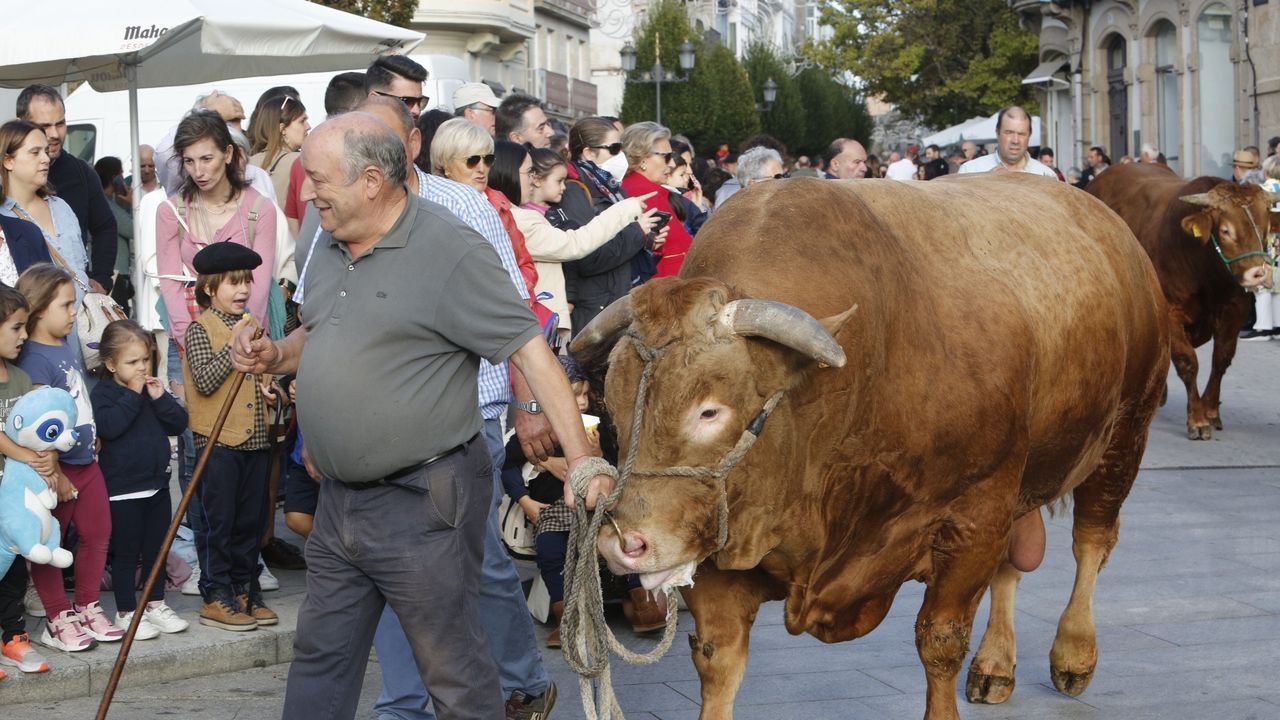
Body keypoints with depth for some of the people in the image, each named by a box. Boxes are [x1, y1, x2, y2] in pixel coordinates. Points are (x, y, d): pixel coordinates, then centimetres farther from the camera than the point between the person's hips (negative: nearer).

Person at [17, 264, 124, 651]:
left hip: (86, 461, 9)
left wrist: (94, 439, 20)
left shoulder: (67, 348, 8)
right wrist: (54, 476, -21)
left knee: (97, 533, 14)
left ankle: (87, 609, 27)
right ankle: (57, 620, 12)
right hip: (58, 466, -9)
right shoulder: (34, 359, -19)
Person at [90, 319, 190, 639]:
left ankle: (156, 604, 26)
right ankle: (126, 613, 10)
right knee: (126, 553, 2)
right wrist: (133, 394, -21)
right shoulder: (103, 393, -8)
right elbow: (109, 426, -26)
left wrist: (160, 398, -11)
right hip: (123, 490, -6)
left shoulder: (153, 389, 9)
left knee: (156, 549, 14)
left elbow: (179, 423, 3)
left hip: (157, 485, 6)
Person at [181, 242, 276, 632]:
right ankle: (216, 596, 4)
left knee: (249, 521, 12)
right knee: (218, 522, -1)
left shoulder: (253, 325, 13)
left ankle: (245, 590, 20)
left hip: (256, 439, 6)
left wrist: (273, 384, 5)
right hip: (218, 441, -6)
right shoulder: (201, 329, -7)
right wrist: (235, 344, -19)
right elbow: (205, 381, -19)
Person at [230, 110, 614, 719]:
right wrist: (274, 356, 4)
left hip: (423, 503, -8)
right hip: (339, 502, 8)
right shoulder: (329, 247, 10)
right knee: (320, 658, 14)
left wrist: (582, 462, -24)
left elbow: (530, 349, -18)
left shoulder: (450, 252, -15)